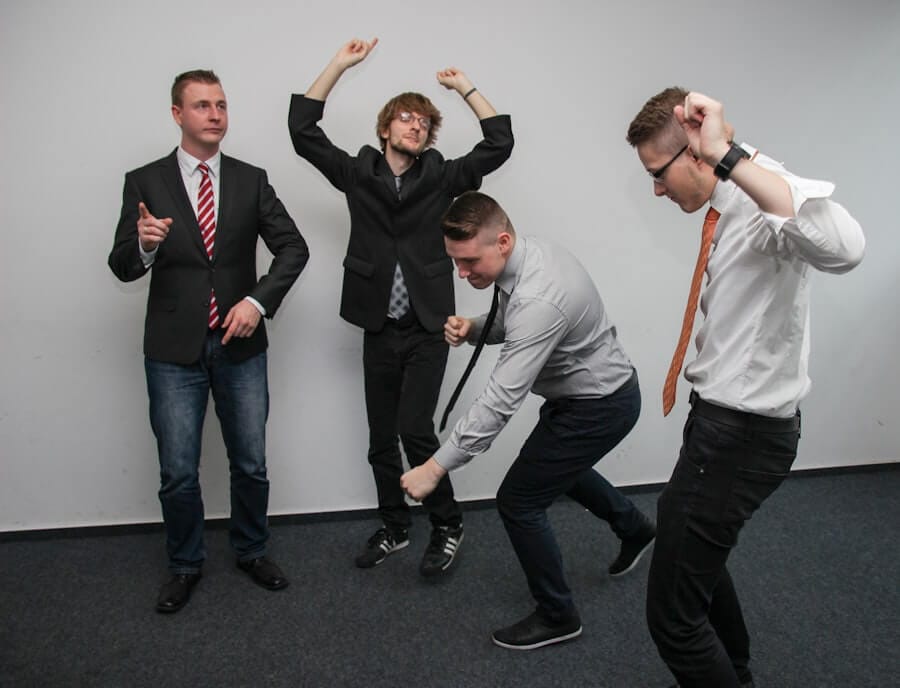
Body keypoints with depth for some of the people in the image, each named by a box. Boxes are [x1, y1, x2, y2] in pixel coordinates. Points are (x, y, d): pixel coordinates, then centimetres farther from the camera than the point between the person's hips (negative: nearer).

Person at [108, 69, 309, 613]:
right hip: (174, 350, -1)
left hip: (241, 345, 2)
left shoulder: (251, 180, 4)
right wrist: (144, 244, -25)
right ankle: (186, 565, 29)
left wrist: (257, 301, -15)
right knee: (179, 473, 6)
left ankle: (252, 551, 34)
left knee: (251, 464, 11)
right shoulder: (145, 182, 0)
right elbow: (122, 267, -2)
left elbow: (293, 247, -1)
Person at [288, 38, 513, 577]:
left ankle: (448, 526, 11)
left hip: (428, 328, -2)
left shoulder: (441, 177, 3)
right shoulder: (357, 174, 6)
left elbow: (500, 143, -3)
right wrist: (340, 65, -1)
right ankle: (395, 527, 30)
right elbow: (303, 129, 0)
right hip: (379, 329, 3)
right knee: (381, 438, 10)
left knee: (415, 429, -11)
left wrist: (465, 87, 0)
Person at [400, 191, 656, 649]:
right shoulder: (526, 255, -8)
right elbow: (511, 326, 9)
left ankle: (557, 616, 19)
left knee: (518, 501, -3)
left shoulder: (538, 299, -37)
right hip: (589, 391, 10)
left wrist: (435, 467, -34)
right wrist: (472, 328, -13)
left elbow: (499, 402, -37)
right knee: (555, 465, 32)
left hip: (598, 406, -10)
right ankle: (633, 528, 55)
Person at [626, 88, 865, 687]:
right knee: (693, 551, 30)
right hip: (724, 417, 11)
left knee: (675, 614, -5)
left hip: (744, 434, -11)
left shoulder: (765, 198, -23)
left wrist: (728, 157, -46)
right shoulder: (729, 207, 6)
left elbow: (843, 248, -46)